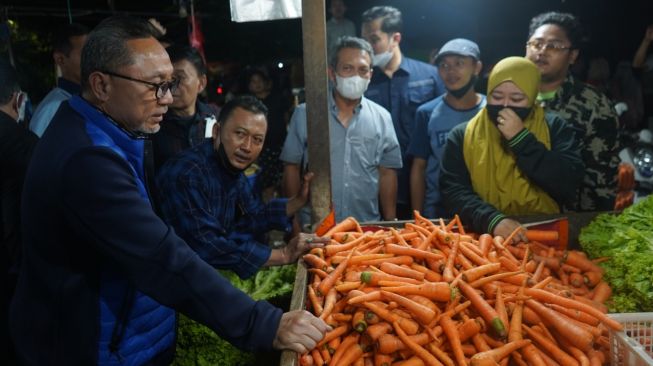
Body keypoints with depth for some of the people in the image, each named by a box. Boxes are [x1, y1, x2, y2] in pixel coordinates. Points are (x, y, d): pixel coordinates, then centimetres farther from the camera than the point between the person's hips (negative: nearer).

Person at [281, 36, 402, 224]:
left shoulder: (381, 118, 2)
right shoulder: (304, 114, -3)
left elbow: (387, 174, 4)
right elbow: (292, 168, 1)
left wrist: (390, 224, 3)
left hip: (367, 227, 2)